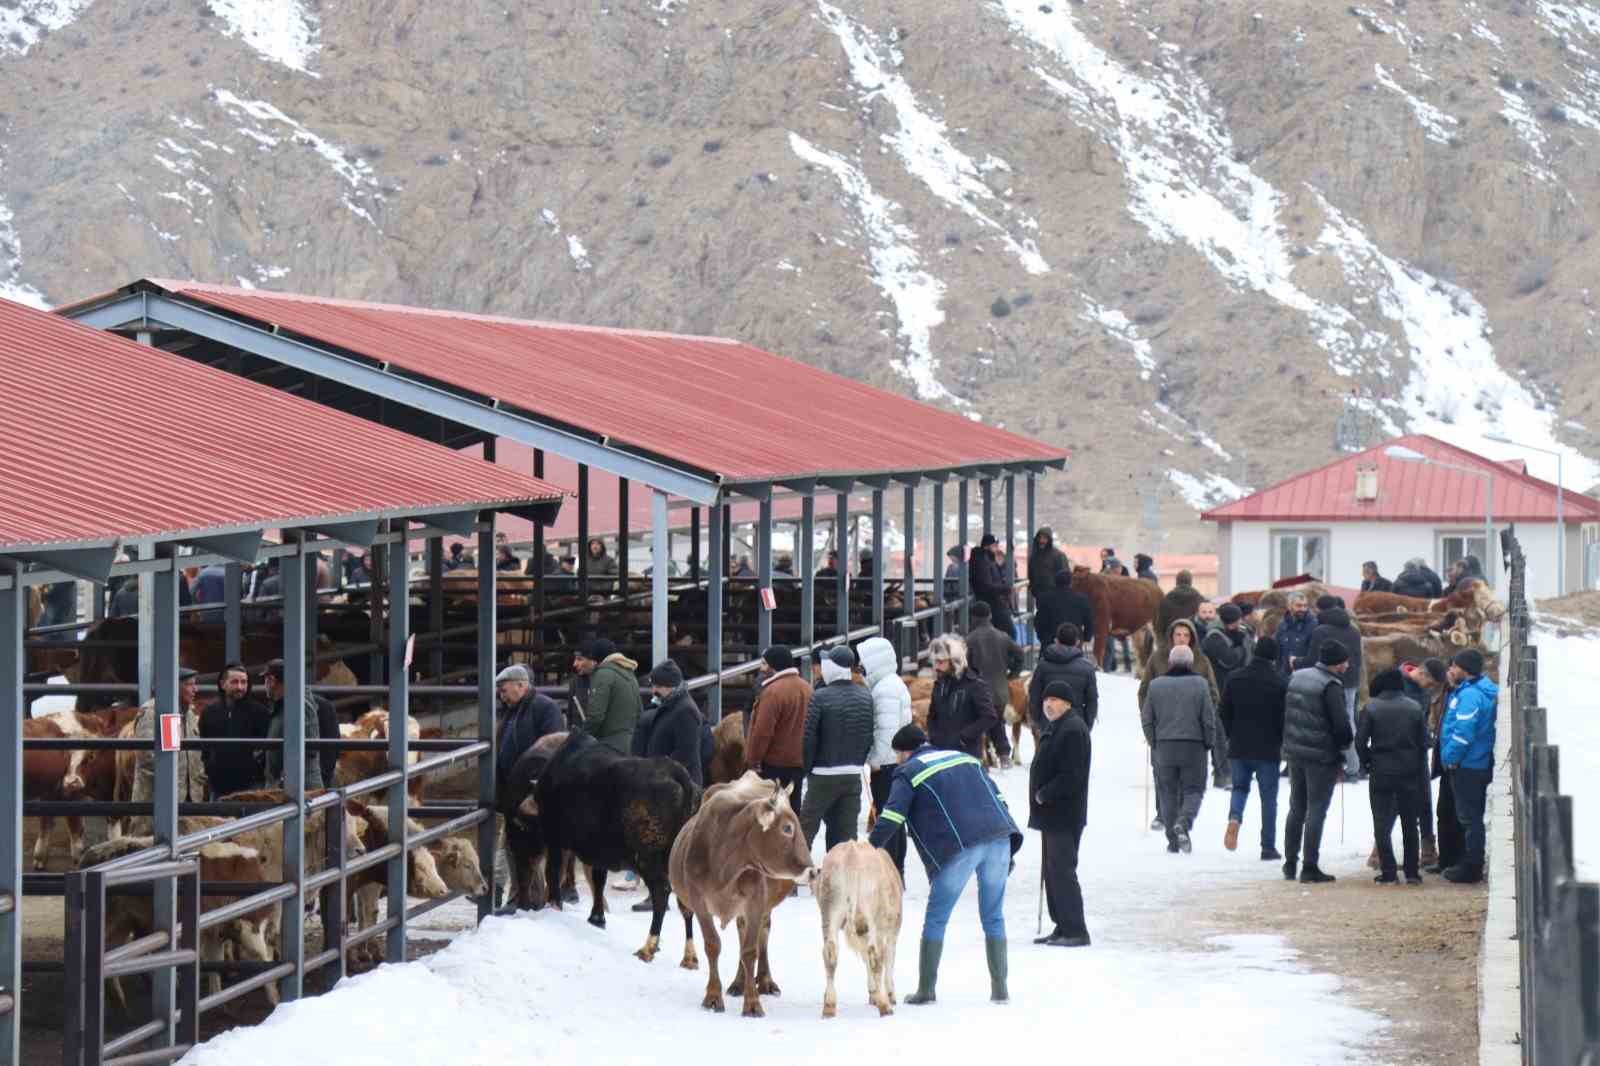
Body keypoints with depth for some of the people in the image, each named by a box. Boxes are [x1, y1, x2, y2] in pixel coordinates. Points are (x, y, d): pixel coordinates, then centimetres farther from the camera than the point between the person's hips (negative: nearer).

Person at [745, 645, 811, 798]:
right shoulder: (806, 688, 9)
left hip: (775, 764, -8)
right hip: (800, 762, 8)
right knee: (793, 808, 12)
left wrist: (752, 760, -11)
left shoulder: (773, 691, -18)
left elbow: (762, 732, -20)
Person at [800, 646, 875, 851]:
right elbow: (869, 736, 7)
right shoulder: (866, 697, 4)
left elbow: (808, 737, -13)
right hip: (853, 776, 5)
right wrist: (857, 762, 14)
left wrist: (807, 768, 0)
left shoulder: (820, 697, -13)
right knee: (847, 831, 7)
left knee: (807, 827, 4)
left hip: (823, 775, -5)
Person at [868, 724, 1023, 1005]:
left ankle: (926, 989, 6)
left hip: (960, 847, -5)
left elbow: (891, 818, -4)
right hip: (999, 840, 5)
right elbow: (997, 798, 21)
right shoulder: (965, 758, 26)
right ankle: (1000, 988, 13)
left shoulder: (909, 773, 9)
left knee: (936, 919, 7)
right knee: (993, 917, 15)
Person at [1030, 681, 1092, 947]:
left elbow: (1071, 776, -23)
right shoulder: (1054, 727, 17)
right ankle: (1063, 927, 20)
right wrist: (1041, 796, 12)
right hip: (1051, 814, 11)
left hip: (1064, 814, -11)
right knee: (1053, 870, 14)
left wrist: (1044, 795, -15)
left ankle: (1075, 930, -9)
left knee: (1062, 870, -10)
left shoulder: (1073, 730, -16)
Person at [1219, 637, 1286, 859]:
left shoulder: (1235, 679, 0)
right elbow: (1285, 716, -5)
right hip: (1268, 750, -2)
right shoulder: (1279, 683, -9)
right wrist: (1281, 742, 12)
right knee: (1268, 798, 5)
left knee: (1240, 787, 19)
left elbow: (1224, 714, 4)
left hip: (1239, 748, 2)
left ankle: (1234, 817, -12)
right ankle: (1268, 847, 5)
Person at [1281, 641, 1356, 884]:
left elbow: (1285, 712, 12)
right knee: (1316, 810, -2)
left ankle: (1290, 864, 21)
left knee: (1296, 808, 17)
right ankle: (1310, 868, -3)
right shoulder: (1331, 686, -17)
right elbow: (1341, 725, -19)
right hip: (1322, 755, -7)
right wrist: (1348, 740, 1)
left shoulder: (1296, 677, 7)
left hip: (1295, 752, 7)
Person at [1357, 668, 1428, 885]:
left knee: (1382, 824, 4)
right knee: (1410, 824, 12)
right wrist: (1418, 767, 12)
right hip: (1410, 774, 2)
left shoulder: (1372, 708, -6)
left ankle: (1388, 872, -2)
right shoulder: (1415, 708, 0)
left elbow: (1360, 741, -8)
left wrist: (1368, 763, 7)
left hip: (1381, 773, -2)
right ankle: (1412, 872, 12)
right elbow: (1424, 742, 1)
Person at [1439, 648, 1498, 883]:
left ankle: (1471, 868, 1)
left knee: (1469, 817, -4)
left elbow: (1463, 732, -26)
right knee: (1472, 816, 17)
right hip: (1480, 764, 10)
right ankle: (1470, 865, 24)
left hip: (1466, 767, -10)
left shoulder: (1470, 695, -20)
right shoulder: (1486, 691, 13)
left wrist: (1451, 758, -16)